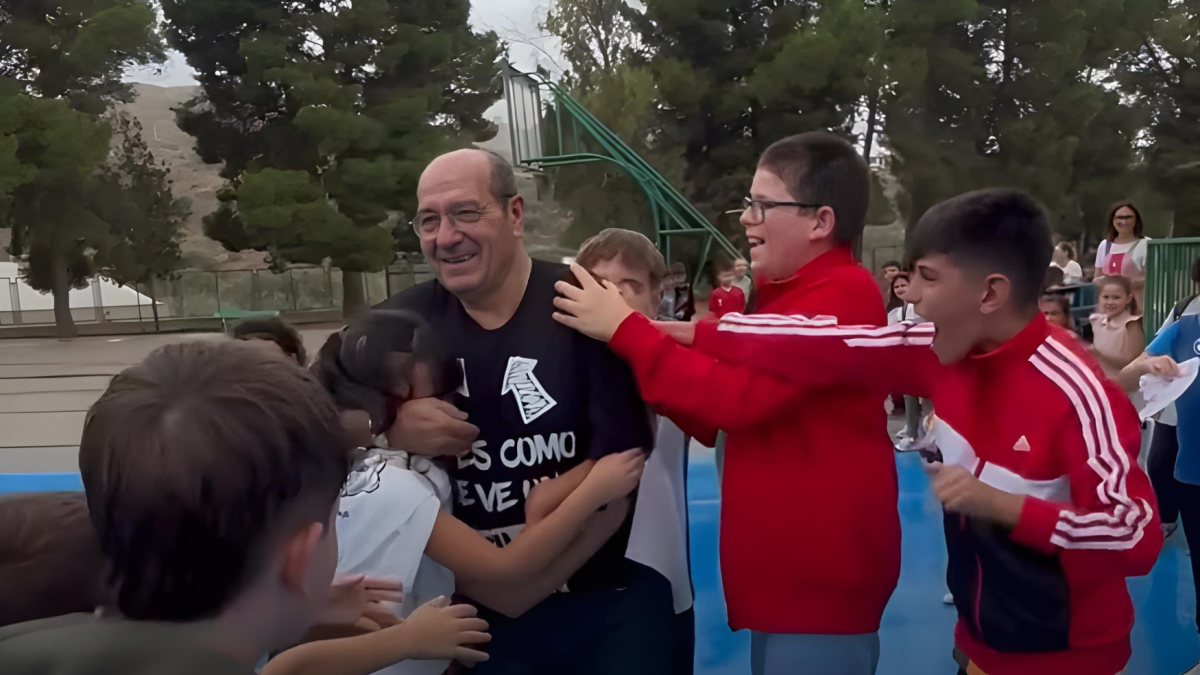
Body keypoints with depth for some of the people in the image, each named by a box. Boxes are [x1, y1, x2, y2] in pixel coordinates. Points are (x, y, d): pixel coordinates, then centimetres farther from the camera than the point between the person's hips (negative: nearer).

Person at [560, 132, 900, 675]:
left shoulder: (843, 295, -18)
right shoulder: (786, 298, 14)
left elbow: (739, 395, -27)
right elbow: (716, 421, 13)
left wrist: (625, 330, -20)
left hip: (821, 577, -9)